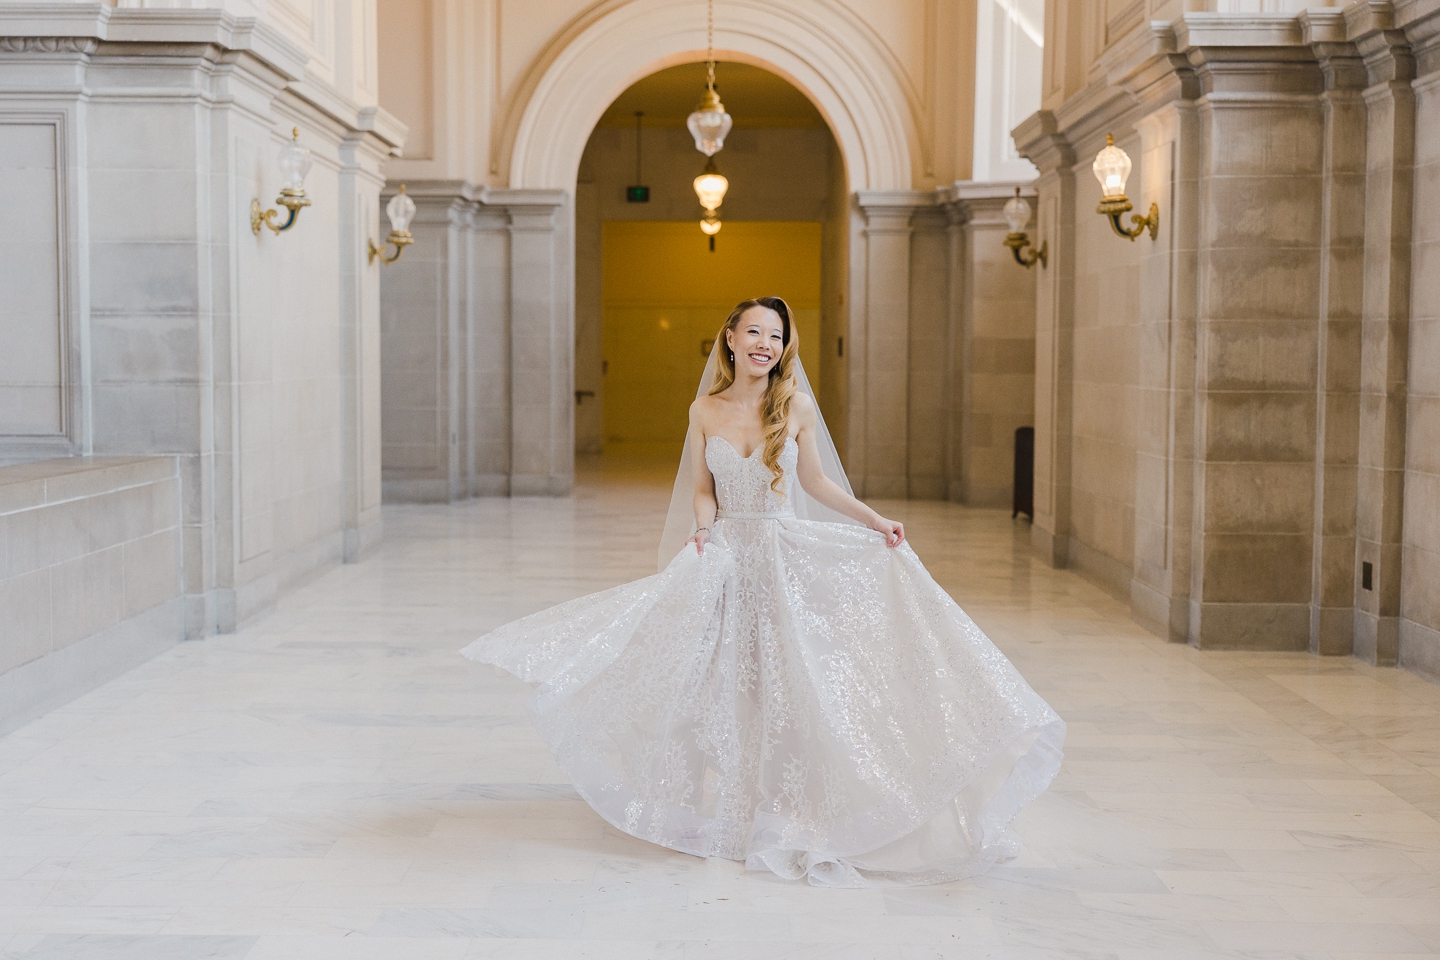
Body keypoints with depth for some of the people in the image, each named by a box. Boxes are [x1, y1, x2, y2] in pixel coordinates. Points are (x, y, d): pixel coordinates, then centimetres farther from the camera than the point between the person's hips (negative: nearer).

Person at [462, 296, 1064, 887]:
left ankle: (786, 812, 14)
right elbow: (703, 491, 5)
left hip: (788, 557, -1)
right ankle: (713, 804, 20)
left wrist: (875, 523, 5)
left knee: (785, 682, 0)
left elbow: (816, 482, 8)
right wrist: (704, 528, -15)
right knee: (719, 681, 2)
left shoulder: (796, 406, -3)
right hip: (726, 561, 1)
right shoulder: (706, 410, 0)